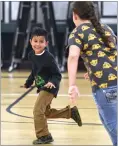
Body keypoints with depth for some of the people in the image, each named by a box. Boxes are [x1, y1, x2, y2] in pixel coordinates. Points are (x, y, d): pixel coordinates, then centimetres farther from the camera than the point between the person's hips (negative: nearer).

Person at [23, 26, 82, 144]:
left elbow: (57, 75, -17)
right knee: (46, 112, 20)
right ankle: (71, 112, 35)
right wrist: (28, 83, 18)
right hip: (41, 88, 9)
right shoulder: (31, 55, -1)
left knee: (38, 110, -15)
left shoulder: (48, 58, -22)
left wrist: (52, 82, -35)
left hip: (49, 88, -9)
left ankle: (44, 136, -1)